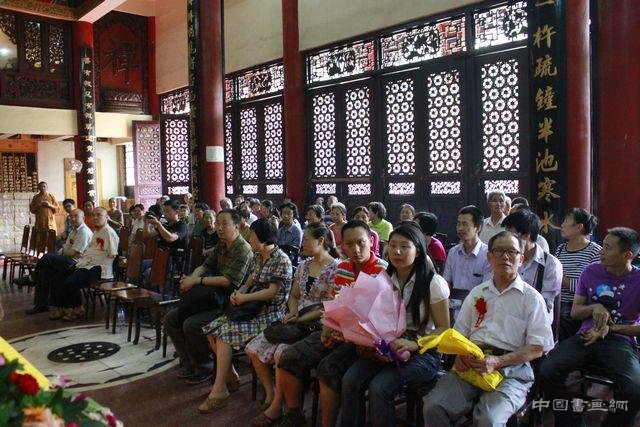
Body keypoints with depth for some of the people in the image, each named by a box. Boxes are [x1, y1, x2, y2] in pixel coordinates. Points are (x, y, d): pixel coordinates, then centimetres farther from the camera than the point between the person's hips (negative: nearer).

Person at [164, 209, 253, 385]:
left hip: (228, 304, -9)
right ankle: (190, 364, 12)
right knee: (170, 319, 4)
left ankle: (205, 368, -4)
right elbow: (205, 266, 13)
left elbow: (229, 280, -23)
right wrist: (191, 277, -9)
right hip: (213, 299, 9)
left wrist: (197, 281, -20)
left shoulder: (243, 250, -16)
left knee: (191, 324, -28)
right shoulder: (221, 245, 12)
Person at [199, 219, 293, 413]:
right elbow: (249, 283, 14)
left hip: (271, 313, -9)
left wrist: (244, 298, -16)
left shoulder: (282, 260, -14)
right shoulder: (258, 257, 13)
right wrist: (238, 293, -7)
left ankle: (219, 391, -15)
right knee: (212, 329, -3)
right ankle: (230, 377, 10)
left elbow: (272, 292, -18)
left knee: (225, 333, -23)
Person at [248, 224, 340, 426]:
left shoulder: (336, 268, -10)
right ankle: (270, 394, 9)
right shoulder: (304, 266, 12)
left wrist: (302, 318, -16)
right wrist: (292, 312, -2)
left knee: (282, 353, -30)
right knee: (254, 348, -6)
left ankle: (276, 407, -9)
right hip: (297, 322, 8)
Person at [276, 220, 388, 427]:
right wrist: (327, 328, -3)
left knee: (328, 367, -30)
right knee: (289, 358, -5)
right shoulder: (341, 268, 9)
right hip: (337, 332, 7)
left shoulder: (383, 271, -12)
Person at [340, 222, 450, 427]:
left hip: (422, 353, -4)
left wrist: (414, 344, -22)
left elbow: (443, 329, -5)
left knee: (379, 387, -28)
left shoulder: (433, 283, -6)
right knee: (350, 380, -22)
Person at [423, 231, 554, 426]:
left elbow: (537, 348, -1)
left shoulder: (532, 298, 6)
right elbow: (459, 334, 19)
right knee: (433, 407, -21)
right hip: (470, 365, 3)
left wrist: (497, 362, -15)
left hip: (511, 367, -3)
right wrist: (459, 355, -4)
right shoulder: (477, 293, 19)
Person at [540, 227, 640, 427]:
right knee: (547, 371, -24)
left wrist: (610, 328, -9)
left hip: (620, 341, -2)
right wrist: (594, 308, -8)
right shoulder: (591, 271, 8)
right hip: (586, 336, 3)